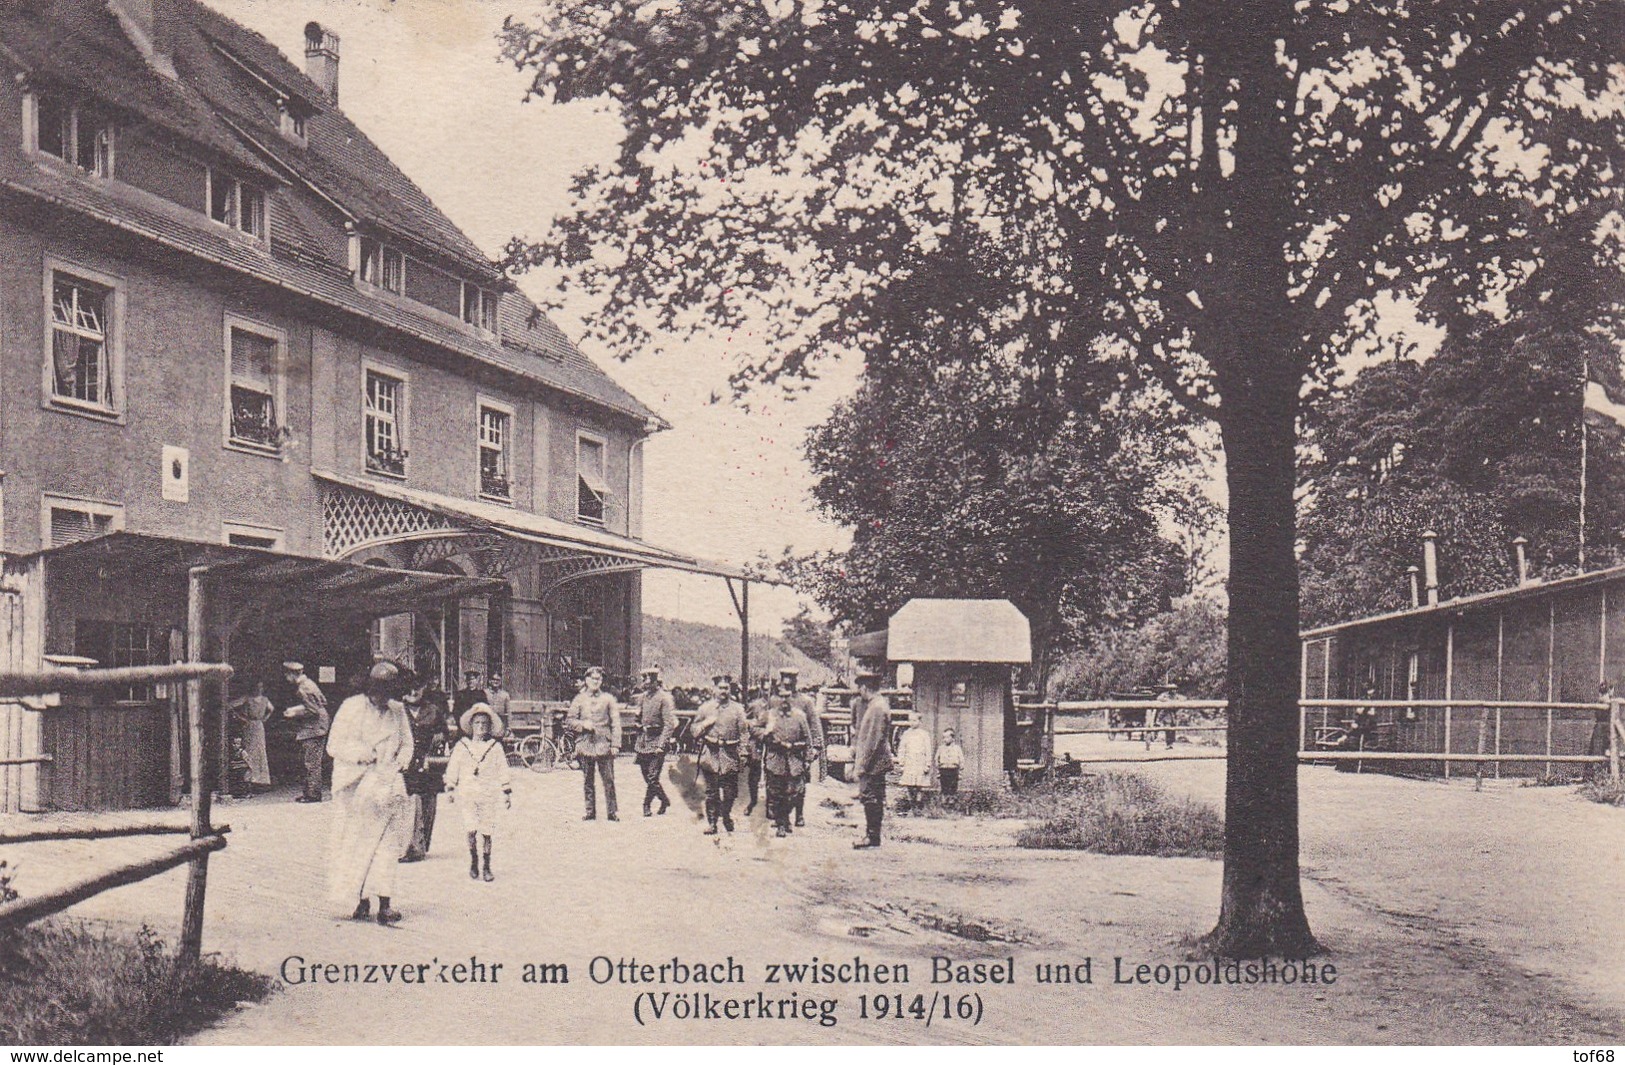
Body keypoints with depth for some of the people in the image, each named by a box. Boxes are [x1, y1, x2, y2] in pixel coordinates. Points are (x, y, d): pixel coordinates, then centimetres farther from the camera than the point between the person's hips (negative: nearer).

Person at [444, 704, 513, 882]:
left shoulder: (495, 747, 6)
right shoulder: (462, 746, 6)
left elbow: (503, 772, 10)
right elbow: (452, 769, 10)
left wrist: (507, 793, 8)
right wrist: (450, 788, 6)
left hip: (488, 795, 1)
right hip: (466, 793, 0)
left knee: (487, 831, 0)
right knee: (471, 828, -13)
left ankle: (487, 867, 11)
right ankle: (473, 862, 5)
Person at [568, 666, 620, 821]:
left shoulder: (608, 699, 6)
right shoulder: (579, 699, 9)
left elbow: (615, 722, 3)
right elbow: (571, 721, 11)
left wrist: (615, 744, -4)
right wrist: (583, 724, -9)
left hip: (604, 744, -2)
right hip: (585, 744, 2)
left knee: (609, 780, -4)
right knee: (587, 780, 6)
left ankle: (612, 812, 0)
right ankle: (590, 812, 13)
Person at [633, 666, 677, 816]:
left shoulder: (664, 698, -9)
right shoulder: (642, 697, 12)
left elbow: (669, 724, -13)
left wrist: (661, 745, -19)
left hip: (657, 742, -7)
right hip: (642, 742, 7)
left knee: (652, 777, -8)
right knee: (647, 777, 10)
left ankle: (647, 805, 5)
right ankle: (665, 800, 26)